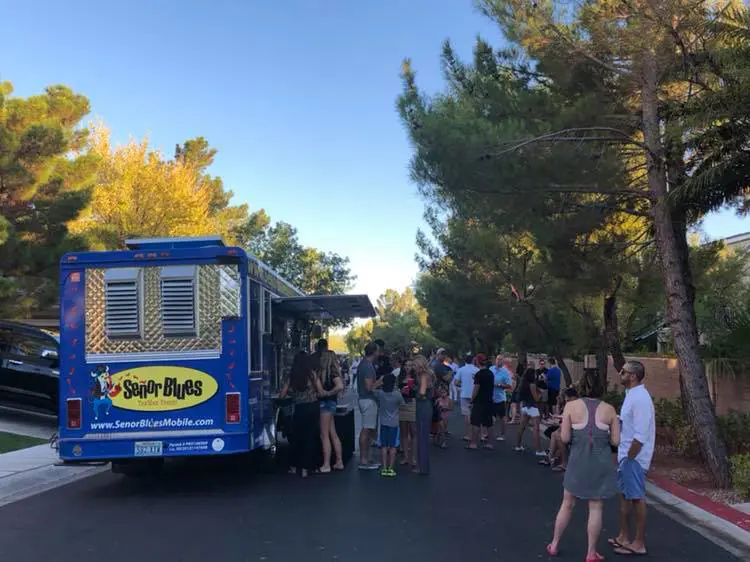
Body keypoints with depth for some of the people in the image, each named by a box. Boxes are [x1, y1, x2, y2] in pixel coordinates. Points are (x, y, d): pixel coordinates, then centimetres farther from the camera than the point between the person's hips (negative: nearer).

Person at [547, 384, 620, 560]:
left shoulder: (571, 406, -8)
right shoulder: (609, 409, -5)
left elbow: (564, 438, -9)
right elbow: (615, 441, -3)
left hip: (578, 462, 0)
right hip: (601, 462, 0)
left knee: (567, 504, 15)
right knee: (596, 508, 9)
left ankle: (554, 544, 27)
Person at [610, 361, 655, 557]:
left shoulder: (640, 398, -22)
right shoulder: (631, 394, 8)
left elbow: (640, 436, -24)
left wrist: (629, 458, -18)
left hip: (634, 457, -10)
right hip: (626, 455, 10)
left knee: (637, 498, 1)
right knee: (624, 495, 17)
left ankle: (639, 543, 13)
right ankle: (624, 537, 30)